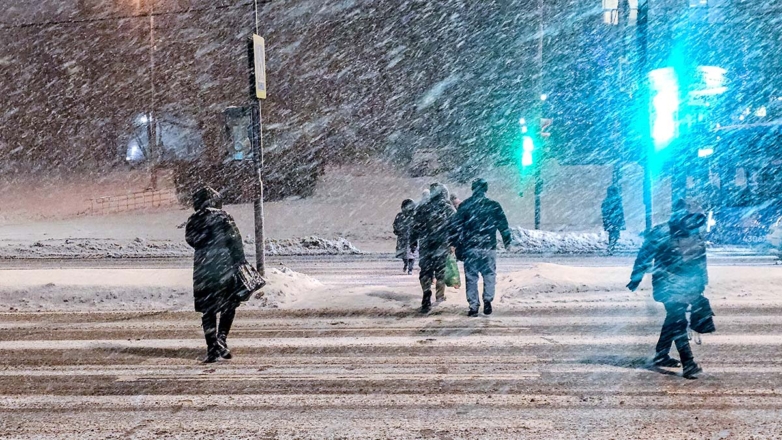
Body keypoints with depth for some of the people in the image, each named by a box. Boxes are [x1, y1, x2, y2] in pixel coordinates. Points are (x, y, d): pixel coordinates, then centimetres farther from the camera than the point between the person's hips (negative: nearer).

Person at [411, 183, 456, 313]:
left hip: (425, 247, 0)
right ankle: (440, 295, 27)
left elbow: (415, 228, 3)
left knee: (425, 272, 2)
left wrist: (413, 243, 9)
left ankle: (427, 300, -11)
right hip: (443, 247, 0)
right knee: (441, 270, 16)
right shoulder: (449, 209, -1)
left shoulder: (422, 208, 2)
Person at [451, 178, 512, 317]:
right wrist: (507, 242, 16)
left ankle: (473, 306, 2)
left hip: (470, 248, 0)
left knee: (471, 277, 5)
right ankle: (487, 300, -2)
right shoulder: (494, 205, 3)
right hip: (489, 248, 0)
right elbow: (503, 225, 6)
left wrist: (457, 246, 5)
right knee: (489, 275, 12)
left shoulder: (464, 205, 3)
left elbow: (456, 227, 0)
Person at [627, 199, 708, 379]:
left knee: (674, 319, 16)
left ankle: (661, 355, 31)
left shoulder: (696, 236, 5)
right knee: (678, 322, -12)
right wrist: (636, 278, -5)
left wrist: (701, 283, 18)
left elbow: (701, 261, 17)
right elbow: (644, 255, -8)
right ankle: (688, 364, -11)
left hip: (687, 286, 7)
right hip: (668, 286, -7)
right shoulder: (661, 233, -15)